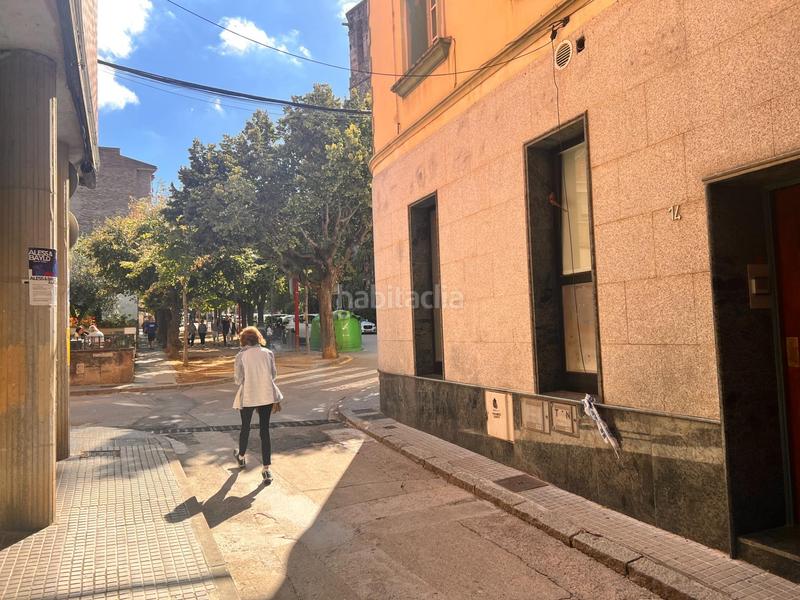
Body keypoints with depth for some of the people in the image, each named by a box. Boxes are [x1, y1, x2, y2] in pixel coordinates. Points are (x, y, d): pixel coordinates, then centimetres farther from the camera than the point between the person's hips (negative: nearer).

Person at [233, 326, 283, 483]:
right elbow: (273, 374, 4)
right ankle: (266, 469, 3)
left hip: (248, 397, -1)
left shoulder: (241, 356, -8)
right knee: (265, 430, 5)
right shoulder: (268, 353, -2)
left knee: (245, 428, 21)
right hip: (267, 396, 1)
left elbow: (238, 379, -5)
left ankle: (241, 458, 45)